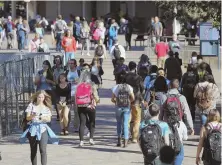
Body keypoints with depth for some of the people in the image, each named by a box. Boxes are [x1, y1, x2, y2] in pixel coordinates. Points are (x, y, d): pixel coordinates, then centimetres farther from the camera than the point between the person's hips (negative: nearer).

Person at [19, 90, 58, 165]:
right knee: (33, 151, 4)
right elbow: (27, 118, 0)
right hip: (33, 128, 1)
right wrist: (32, 115, -21)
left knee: (43, 149, -14)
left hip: (43, 129, -1)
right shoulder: (31, 105, 5)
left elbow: (49, 119, 4)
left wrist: (44, 118, -17)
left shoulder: (46, 107, 7)